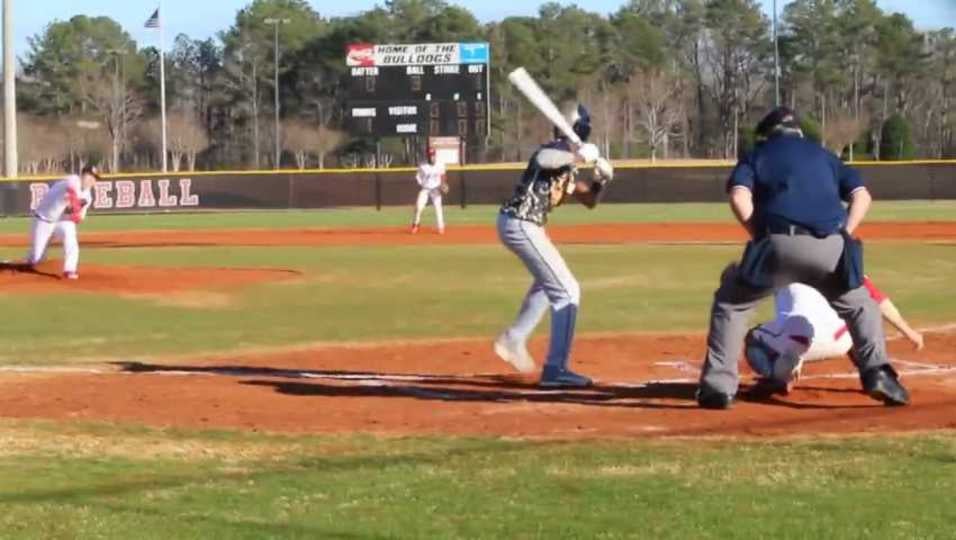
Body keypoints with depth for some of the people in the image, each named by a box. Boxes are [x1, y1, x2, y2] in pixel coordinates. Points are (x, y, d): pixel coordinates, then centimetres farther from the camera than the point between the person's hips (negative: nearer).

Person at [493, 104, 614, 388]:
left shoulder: (568, 163, 14)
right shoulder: (557, 150, -14)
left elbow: (589, 200, 19)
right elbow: (543, 160, -40)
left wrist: (600, 180, 0)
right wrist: (580, 156, -30)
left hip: (523, 226, 10)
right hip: (521, 225, -10)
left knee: (548, 282, 33)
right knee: (567, 291, -9)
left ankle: (514, 340, 45)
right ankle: (556, 369, -10)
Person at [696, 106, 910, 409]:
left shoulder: (757, 155, 23)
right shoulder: (823, 155, 30)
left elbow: (739, 197, 2)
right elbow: (862, 196, 15)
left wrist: (759, 236, 8)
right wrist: (843, 236, 14)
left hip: (779, 242, -2)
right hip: (829, 245, 2)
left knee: (731, 302, 17)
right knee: (859, 304, 26)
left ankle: (719, 386, 6)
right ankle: (876, 373, 7)